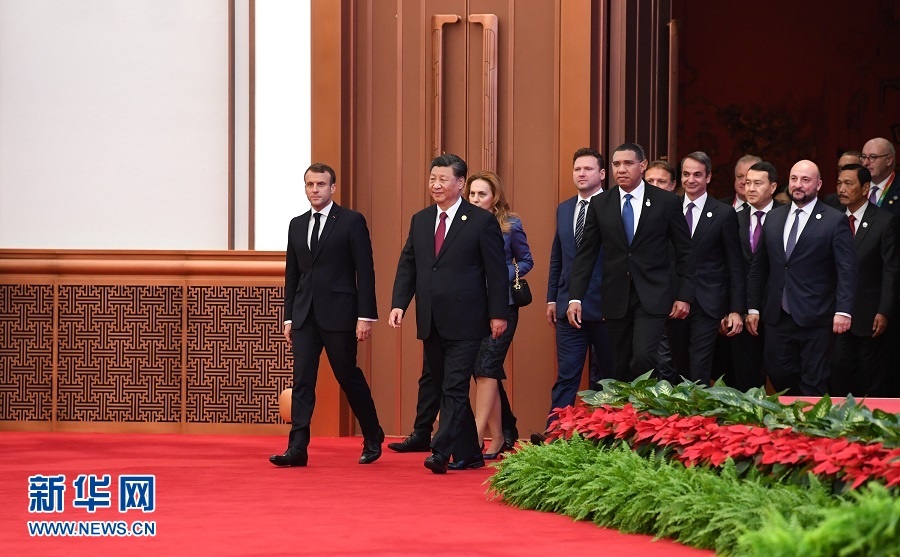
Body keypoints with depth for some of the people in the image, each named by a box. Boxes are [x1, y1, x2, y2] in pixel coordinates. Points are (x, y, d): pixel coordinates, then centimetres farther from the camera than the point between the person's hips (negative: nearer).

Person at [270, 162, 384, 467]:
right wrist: (288, 317, 12)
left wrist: (365, 315, -11)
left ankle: (373, 438, 22)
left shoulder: (352, 221, -2)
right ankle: (297, 449, -5)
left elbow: (365, 271, -6)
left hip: (339, 314, -4)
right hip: (304, 315, 5)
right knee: (302, 381, -2)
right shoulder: (297, 225, 14)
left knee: (349, 377, 4)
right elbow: (291, 274, 17)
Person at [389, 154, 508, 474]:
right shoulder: (420, 221, 12)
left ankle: (441, 452, -15)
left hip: (464, 322, -6)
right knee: (443, 390, 10)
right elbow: (407, 266, 11)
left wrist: (498, 313, -9)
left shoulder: (481, 221, -4)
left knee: (455, 388, -11)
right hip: (431, 323, 6)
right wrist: (399, 304, -3)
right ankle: (469, 455, 19)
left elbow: (496, 271, -4)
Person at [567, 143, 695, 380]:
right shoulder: (599, 204, 5)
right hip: (616, 297, 3)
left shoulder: (666, 202, 0)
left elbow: (685, 251, 4)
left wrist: (685, 296, 0)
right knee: (621, 368, 5)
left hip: (652, 296, -3)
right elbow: (586, 254, 6)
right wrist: (575, 298, -2)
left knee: (643, 359, -19)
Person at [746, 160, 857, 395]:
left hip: (815, 320, -4)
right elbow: (758, 267, 15)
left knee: (813, 385, -1)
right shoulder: (773, 218, 12)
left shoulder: (835, 221, -3)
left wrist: (843, 310, -17)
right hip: (777, 317, 4)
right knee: (779, 376, 4)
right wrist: (753, 307, 11)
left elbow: (847, 270, -8)